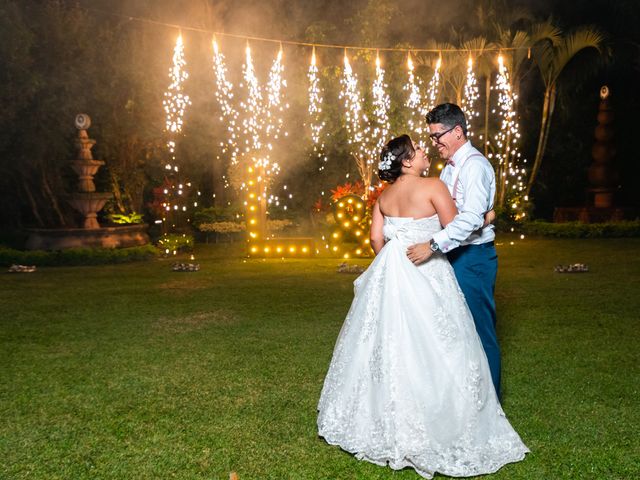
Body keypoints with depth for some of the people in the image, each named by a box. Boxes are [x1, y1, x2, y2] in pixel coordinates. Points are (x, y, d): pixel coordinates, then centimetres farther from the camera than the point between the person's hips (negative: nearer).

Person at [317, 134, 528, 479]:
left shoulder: (384, 195, 6)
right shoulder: (432, 186, -11)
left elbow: (376, 237, 7)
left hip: (390, 273, 7)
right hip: (425, 275, -6)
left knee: (386, 345, 15)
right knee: (427, 351, 1)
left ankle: (376, 420, 29)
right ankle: (432, 428, 11)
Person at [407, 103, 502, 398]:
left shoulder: (475, 165, -15)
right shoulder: (450, 167, 15)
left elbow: (472, 218, -28)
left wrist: (433, 245, -32)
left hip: (473, 256, -9)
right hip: (454, 255, 9)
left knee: (479, 328, 0)